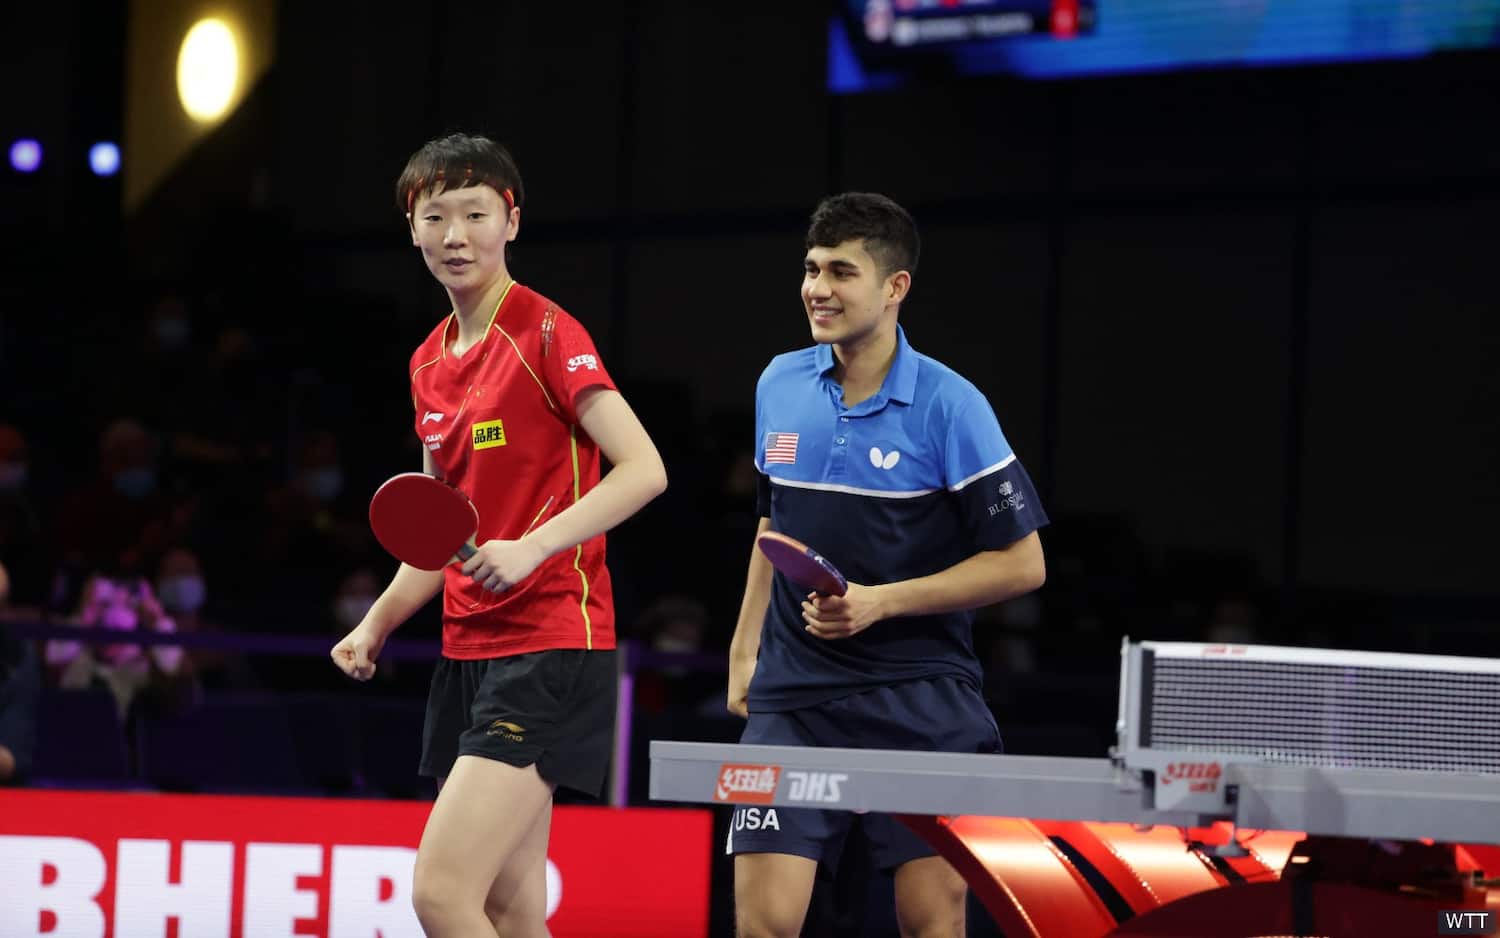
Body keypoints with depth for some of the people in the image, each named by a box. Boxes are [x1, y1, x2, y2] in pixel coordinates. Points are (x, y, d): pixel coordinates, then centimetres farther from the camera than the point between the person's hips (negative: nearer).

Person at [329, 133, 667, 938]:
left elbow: (644, 469, -17)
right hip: (469, 652, 8)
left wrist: (532, 547, -26)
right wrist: (376, 625, 10)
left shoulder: (545, 332, -8)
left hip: (549, 645, -8)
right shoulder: (430, 364, 15)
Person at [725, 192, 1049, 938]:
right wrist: (745, 650, 16)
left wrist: (882, 603, -15)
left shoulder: (949, 406, -8)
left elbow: (1021, 563, -8)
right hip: (793, 697, 3)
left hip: (920, 702, -3)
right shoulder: (779, 386, 6)